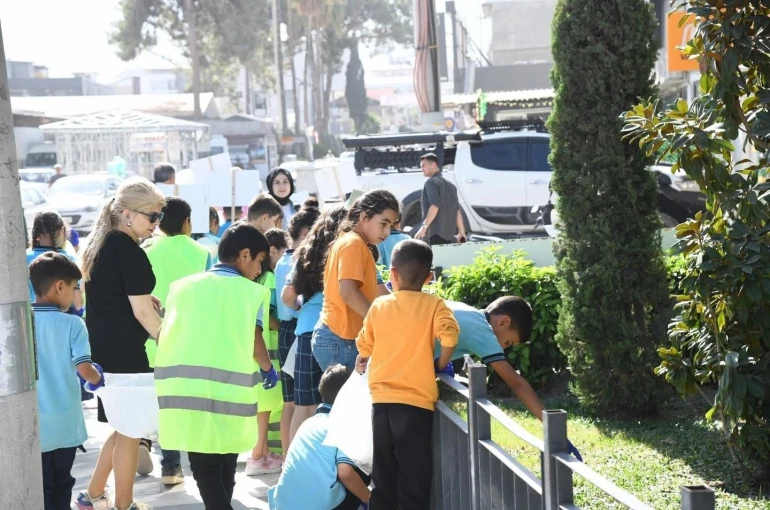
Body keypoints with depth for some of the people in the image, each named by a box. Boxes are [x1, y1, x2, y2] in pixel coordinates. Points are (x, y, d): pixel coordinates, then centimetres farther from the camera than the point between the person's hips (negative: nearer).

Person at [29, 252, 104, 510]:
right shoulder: (72, 324, -11)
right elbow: (84, 370, -14)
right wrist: (98, 378, 6)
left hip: (32, 425, 1)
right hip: (64, 423, -1)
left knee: (40, 489, 7)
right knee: (62, 485, 15)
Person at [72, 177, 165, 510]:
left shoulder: (99, 244, 12)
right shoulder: (129, 251, -17)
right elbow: (142, 312, -17)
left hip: (100, 346, 9)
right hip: (123, 350, -9)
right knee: (130, 430, 2)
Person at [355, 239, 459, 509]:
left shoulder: (379, 306, 6)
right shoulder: (433, 305, -3)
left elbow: (364, 346, 13)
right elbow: (449, 335, -19)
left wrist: (362, 361, 35)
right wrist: (440, 365, -2)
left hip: (382, 398, 3)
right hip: (416, 400, -3)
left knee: (384, 472, 13)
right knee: (414, 473, 0)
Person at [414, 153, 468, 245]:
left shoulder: (431, 182, -4)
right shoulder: (450, 185, 20)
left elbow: (435, 205, -19)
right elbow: (457, 210, 19)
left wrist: (424, 227, -23)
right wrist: (462, 233, 22)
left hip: (436, 234, -8)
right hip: (449, 235, 8)